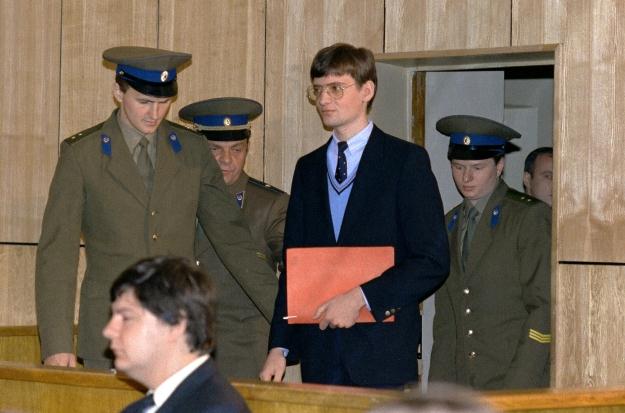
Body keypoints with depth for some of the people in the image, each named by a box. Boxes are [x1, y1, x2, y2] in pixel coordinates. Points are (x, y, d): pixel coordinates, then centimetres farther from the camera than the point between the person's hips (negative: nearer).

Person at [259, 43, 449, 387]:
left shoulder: (406, 160, 0)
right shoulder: (308, 168, 16)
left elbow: (433, 261, -7)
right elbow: (293, 265, 15)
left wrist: (362, 297, -16)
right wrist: (279, 346, 5)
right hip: (319, 355, 4)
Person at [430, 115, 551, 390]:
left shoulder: (531, 217, -2)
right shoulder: (450, 224, 18)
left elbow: (545, 306, -8)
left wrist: (519, 383, -14)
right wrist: (439, 385, 8)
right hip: (459, 387, 5)